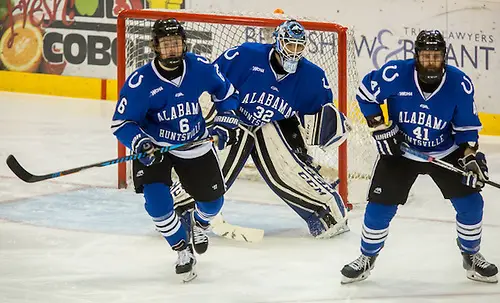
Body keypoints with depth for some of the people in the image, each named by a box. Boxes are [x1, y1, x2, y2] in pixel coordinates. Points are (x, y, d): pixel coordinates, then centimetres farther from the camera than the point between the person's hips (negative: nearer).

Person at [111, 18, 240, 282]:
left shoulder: (200, 68, -16)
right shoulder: (140, 82, -24)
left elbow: (227, 93, 4)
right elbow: (121, 123, -18)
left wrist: (224, 123, -6)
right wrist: (141, 144, -34)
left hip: (195, 145, 3)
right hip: (155, 146, -3)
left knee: (212, 199, 9)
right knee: (156, 198, -23)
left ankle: (199, 226, 47)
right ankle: (183, 250, -2)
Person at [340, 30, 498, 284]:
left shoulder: (460, 84, -18)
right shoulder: (395, 74, -24)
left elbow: (467, 125, -7)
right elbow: (365, 94, -8)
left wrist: (471, 155, -18)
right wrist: (380, 128, -13)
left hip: (445, 153, 1)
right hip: (399, 151, -1)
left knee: (470, 202, -5)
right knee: (380, 206, -4)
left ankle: (471, 256, 18)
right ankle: (367, 258, 19)